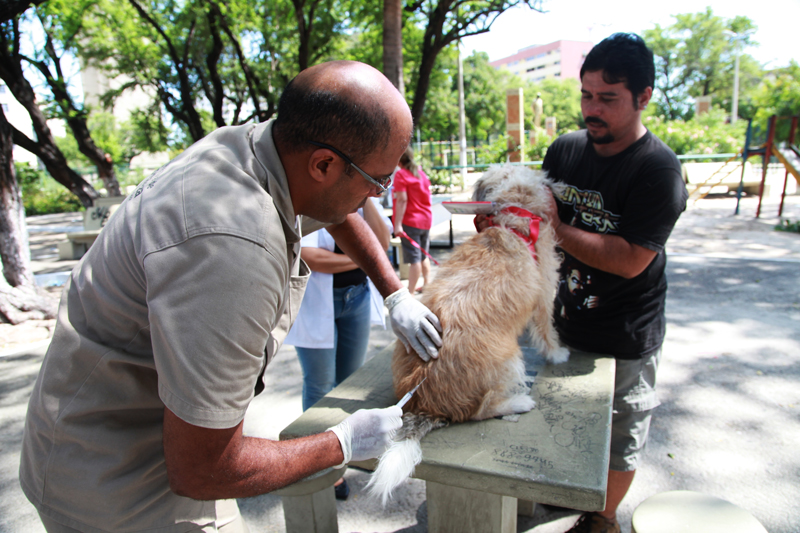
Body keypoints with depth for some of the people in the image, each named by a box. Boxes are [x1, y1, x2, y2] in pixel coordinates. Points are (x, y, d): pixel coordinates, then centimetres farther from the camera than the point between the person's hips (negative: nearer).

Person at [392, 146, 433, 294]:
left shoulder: (401, 174, -10)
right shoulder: (421, 173, 12)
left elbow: (402, 200, -18)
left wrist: (398, 224, -20)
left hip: (410, 221, -8)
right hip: (426, 220, 8)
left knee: (414, 258, -8)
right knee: (424, 255, 18)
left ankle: (410, 291, -4)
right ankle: (426, 285, 27)